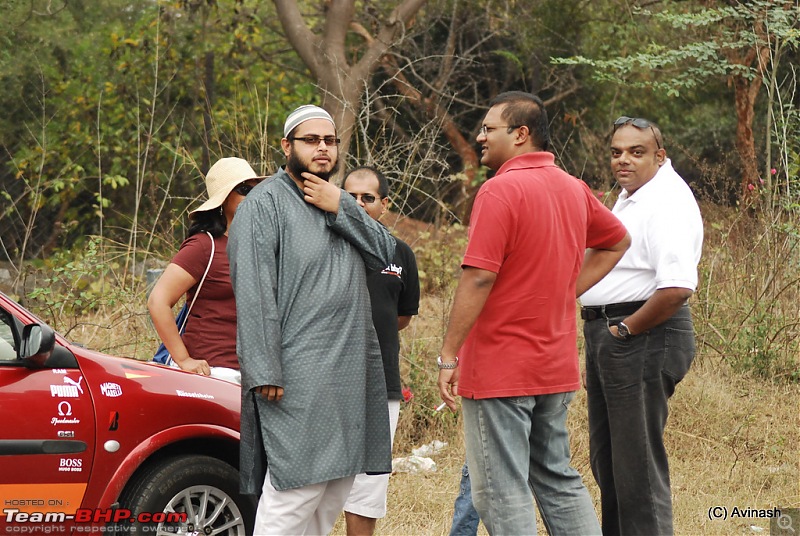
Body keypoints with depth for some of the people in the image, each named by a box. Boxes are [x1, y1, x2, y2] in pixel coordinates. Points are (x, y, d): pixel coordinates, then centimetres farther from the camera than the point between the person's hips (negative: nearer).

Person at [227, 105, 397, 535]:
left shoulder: (338, 204, 19)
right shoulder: (265, 204, -6)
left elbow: (384, 253, 5)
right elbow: (253, 293, -14)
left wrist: (342, 208, -8)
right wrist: (264, 372, -20)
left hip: (349, 369, 8)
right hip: (297, 376, -8)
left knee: (337, 487, 10)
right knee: (296, 492, -14)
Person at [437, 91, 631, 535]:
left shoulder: (501, 190, -16)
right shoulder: (574, 189, 9)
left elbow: (478, 279, -20)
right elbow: (618, 241, 25)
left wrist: (448, 355, -15)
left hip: (499, 367, -8)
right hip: (557, 366, 8)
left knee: (502, 492, -4)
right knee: (558, 479, 17)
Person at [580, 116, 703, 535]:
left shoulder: (668, 202, -17)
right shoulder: (629, 196, 16)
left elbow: (677, 288, -29)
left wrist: (625, 330, -18)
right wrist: (603, 331, 17)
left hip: (644, 339, -11)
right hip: (607, 335, 11)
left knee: (638, 466, -7)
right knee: (606, 458, 18)